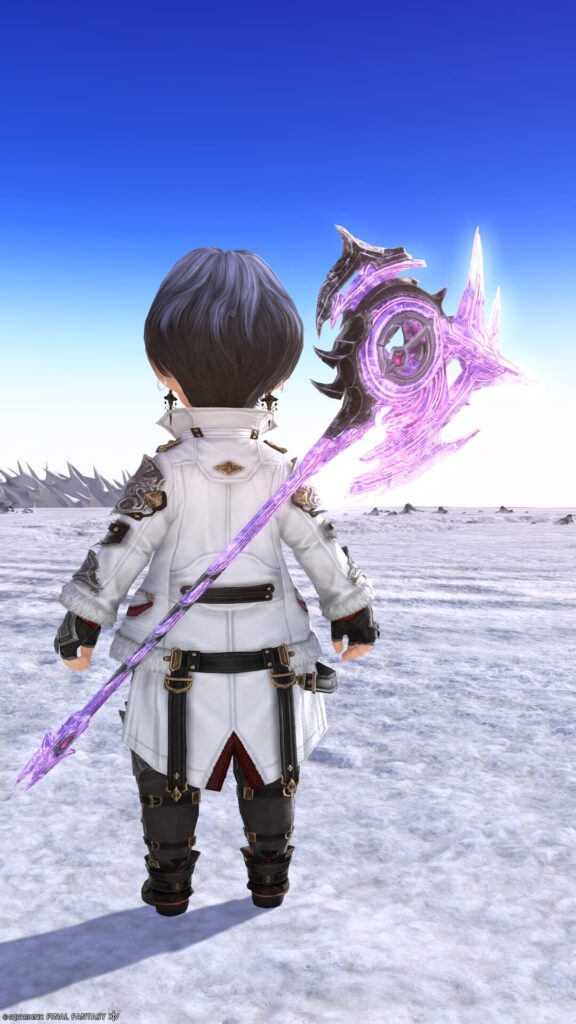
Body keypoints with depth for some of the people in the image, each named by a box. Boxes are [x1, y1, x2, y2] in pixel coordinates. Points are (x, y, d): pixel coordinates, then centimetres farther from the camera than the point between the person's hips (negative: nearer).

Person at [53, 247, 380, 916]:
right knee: (269, 772, 20)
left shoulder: (165, 470, -12)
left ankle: (169, 886, 29)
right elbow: (325, 554, -3)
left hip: (181, 661, -2)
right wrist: (354, 619, 10)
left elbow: (118, 551, -12)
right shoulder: (282, 471, -6)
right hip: (266, 658, 2)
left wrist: (81, 624, -1)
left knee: (168, 774, 18)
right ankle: (270, 880, 32)